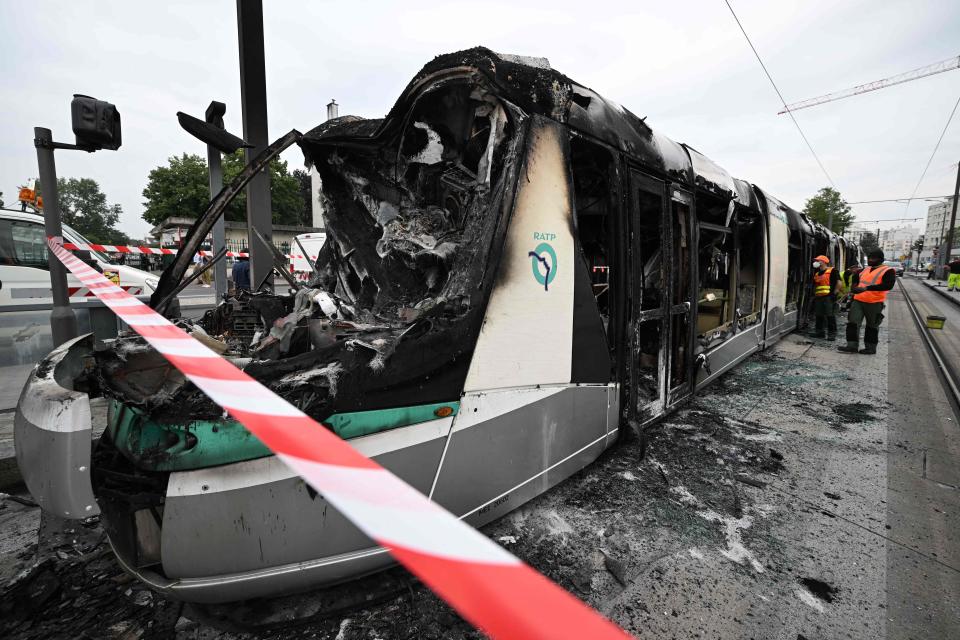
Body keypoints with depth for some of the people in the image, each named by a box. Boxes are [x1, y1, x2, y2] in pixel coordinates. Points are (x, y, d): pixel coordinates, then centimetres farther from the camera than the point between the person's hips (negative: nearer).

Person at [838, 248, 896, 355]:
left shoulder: (888, 271, -4)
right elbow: (856, 280, 32)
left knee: (872, 326, 6)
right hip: (858, 300, 5)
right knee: (852, 322, -3)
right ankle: (852, 346, -1)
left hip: (874, 303, -5)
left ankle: (870, 347, 16)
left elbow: (888, 285, -19)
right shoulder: (864, 270, 16)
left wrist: (866, 288, -28)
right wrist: (854, 287, 9)